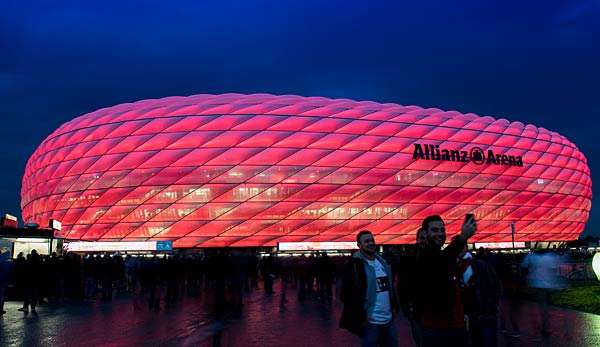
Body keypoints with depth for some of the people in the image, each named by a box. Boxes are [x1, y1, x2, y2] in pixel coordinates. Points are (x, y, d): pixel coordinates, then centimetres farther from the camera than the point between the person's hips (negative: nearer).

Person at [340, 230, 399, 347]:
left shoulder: (383, 261, 11)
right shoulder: (354, 265, -12)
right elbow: (346, 294, -15)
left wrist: (394, 305, 11)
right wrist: (360, 317, -17)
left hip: (389, 320, 7)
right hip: (370, 322, -7)